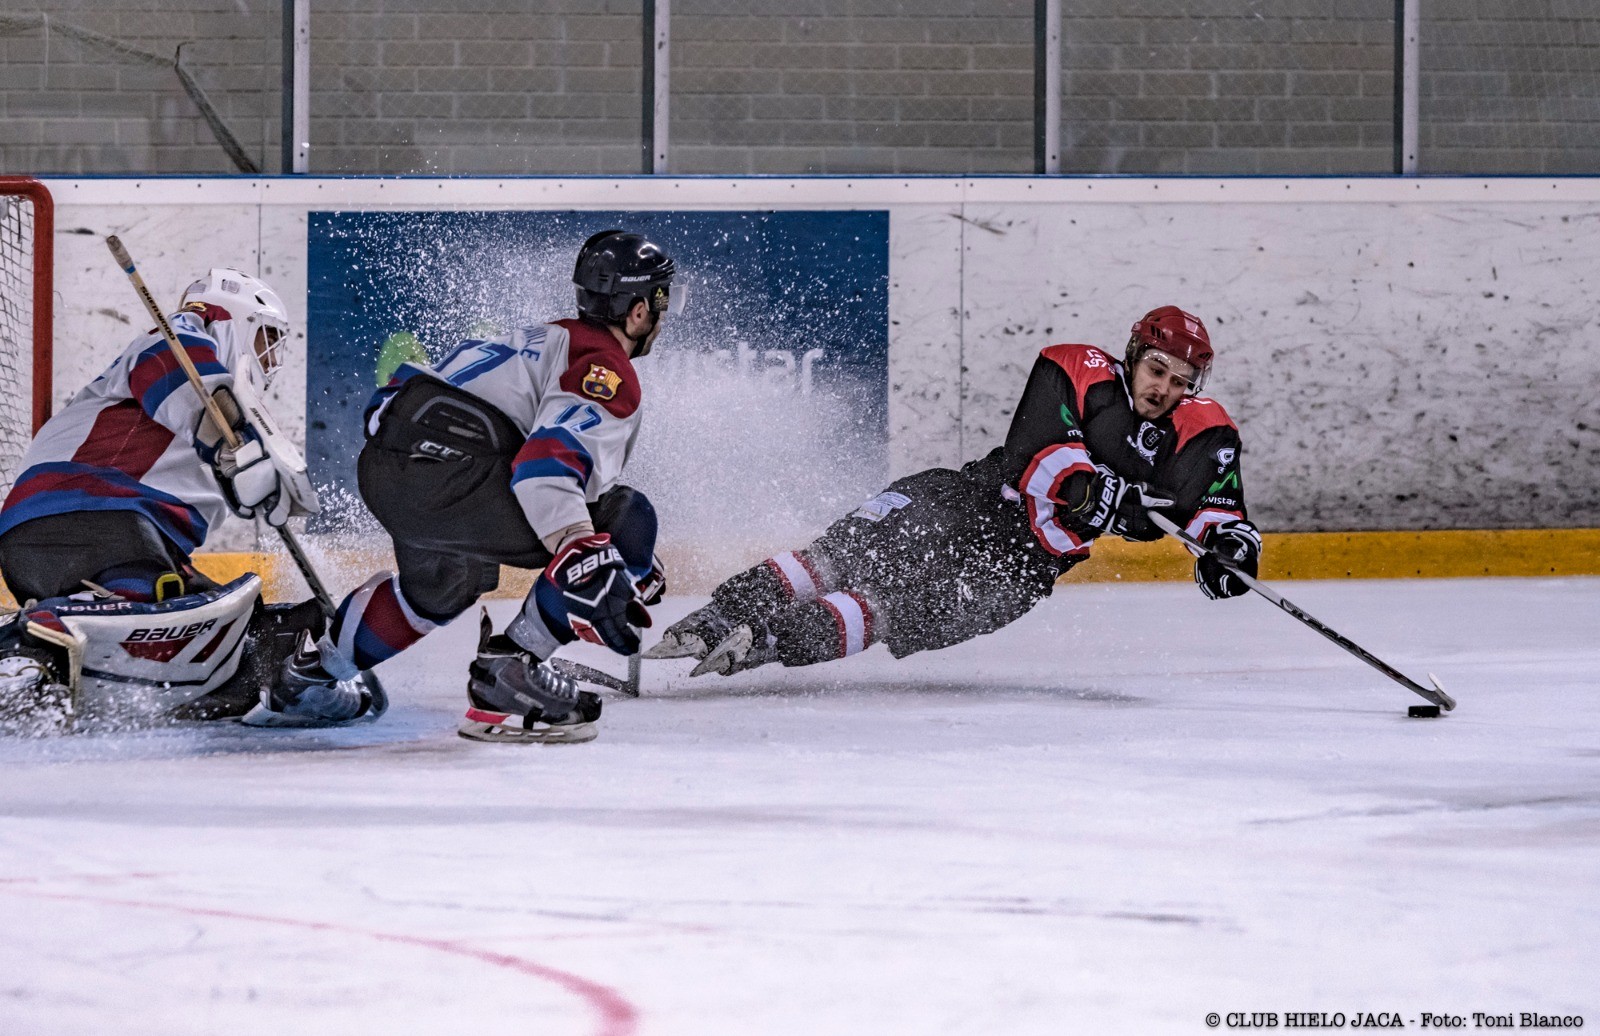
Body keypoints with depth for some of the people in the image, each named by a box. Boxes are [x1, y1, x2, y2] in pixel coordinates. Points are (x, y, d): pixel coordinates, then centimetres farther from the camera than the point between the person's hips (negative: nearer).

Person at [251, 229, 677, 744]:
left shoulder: (554, 339, 28)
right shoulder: (609, 369, -4)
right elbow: (547, 467, -20)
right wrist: (589, 569, -28)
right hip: (447, 472, -10)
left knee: (439, 587, 39)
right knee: (624, 521, -10)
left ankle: (318, 666, 53)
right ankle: (508, 673, -9)